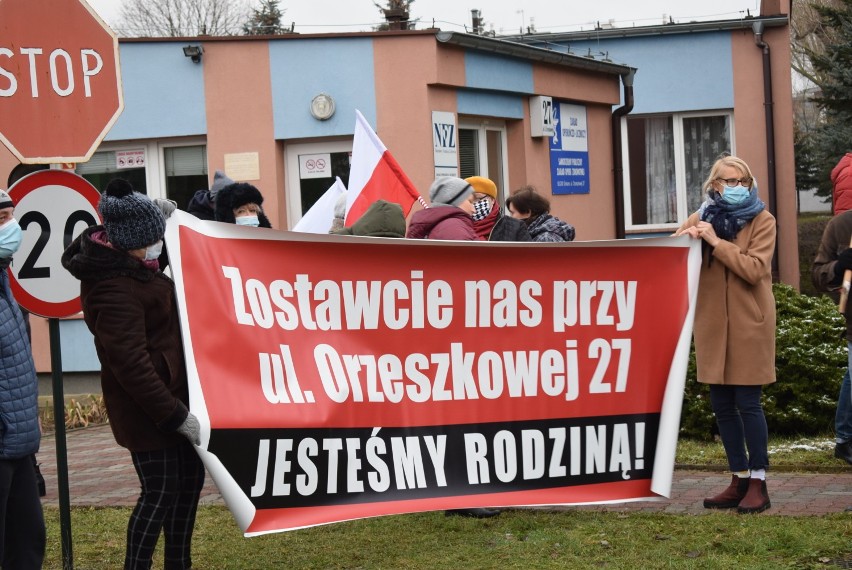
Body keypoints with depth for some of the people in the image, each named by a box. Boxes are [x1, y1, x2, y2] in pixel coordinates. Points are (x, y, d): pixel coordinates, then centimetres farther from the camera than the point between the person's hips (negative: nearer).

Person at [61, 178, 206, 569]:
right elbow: (130, 363, -29)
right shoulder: (114, 289, -27)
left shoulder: (125, 262, 4)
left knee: (189, 480, 17)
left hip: (172, 395, 10)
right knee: (160, 493, -2)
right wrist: (175, 414, -27)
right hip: (148, 408, -10)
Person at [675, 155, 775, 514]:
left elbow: (754, 269, -14)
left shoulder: (763, 221, -2)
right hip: (712, 323, 5)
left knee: (747, 402, -5)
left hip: (749, 323, -5)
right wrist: (686, 237, -10)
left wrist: (715, 241, -17)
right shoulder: (702, 218, 11)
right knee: (722, 405, 8)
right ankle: (740, 480, 19)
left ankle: (758, 483, 3)